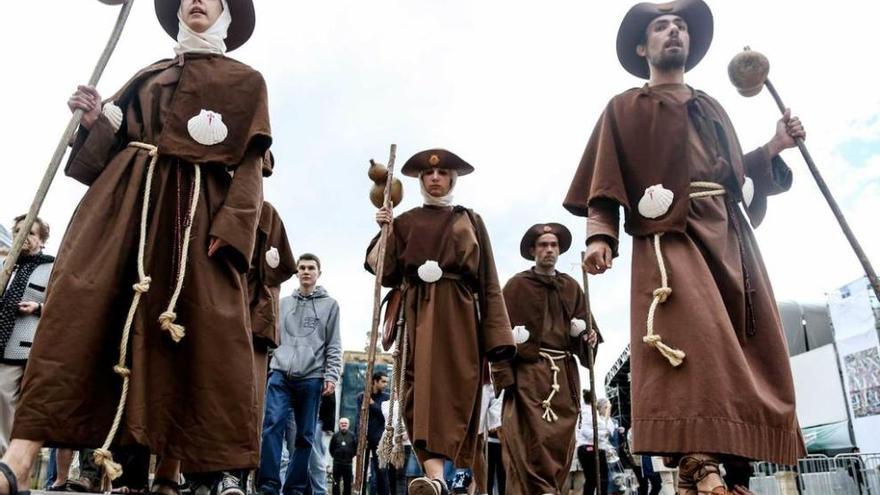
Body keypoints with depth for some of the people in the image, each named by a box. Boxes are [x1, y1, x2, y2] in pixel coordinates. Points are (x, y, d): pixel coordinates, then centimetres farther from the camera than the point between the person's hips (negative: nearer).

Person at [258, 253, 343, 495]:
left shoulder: (330, 305, 10)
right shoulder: (284, 303, 17)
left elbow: (334, 346, 5)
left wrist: (331, 376, -5)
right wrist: (269, 366, 9)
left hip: (311, 377, -1)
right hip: (280, 374, 1)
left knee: (304, 435, 2)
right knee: (272, 426, -12)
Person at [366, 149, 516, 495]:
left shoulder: (470, 221, 16)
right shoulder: (404, 222, 18)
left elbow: (488, 283, 9)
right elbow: (388, 274, 11)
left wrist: (498, 336, -1)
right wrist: (383, 232, -1)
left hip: (458, 314, -1)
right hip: (418, 314, 1)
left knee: (455, 386, -14)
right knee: (422, 384, -10)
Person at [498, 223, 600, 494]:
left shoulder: (572, 287, 17)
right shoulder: (517, 285, 3)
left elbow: (582, 328, 15)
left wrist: (589, 338, -8)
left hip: (565, 374, 5)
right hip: (529, 372, -4)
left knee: (561, 442, 6)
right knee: (532, 441, -12)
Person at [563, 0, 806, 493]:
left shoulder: (713, 109, 31)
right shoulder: (625, 108, 15)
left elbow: (736, 174, 27)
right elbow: (605, 183, 3)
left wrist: (773, 148, 11)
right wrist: (601, 236, -13)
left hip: (733, 235, 6)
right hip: (671, 234, -6)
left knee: (752, 349, -4)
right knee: (697, 336, -25)